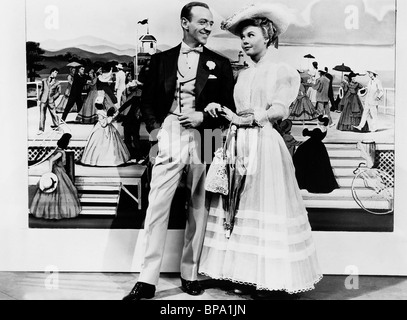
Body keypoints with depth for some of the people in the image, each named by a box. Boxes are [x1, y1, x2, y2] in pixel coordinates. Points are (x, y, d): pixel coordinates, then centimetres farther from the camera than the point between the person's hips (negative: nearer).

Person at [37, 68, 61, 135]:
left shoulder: (57, 83, 7)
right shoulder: (44, 80, 11)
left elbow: (59, 92, 7)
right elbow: (42, 90, 18)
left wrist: (53, 98, -2)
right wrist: (39, 98, 14)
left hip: (51, 101, -1)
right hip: (43, 100, 1)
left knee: (54, 114, -1)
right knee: (42, 115, -1)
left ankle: (56, 126, 20)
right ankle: (41, 129, 2)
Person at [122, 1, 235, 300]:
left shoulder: (220, 63, 11)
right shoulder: (161, 59, 13)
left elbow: (229, 107, 9)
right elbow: (148, 100, 12)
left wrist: (204, 117, -8)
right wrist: (155, 128, -3)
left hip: (203, 139, 1)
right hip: (169, 137, 0)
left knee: (198, 208, 6)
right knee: (157, 206, -7)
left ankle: (190, 273, 19)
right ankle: (148, 280, -1)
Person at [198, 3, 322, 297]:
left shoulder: (286, 72, 3)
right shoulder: (244, 75, 19)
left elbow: (279, 111, -8)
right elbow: (237, 113, 13)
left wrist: (244, 119, -11)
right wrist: (222, 112, -5)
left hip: (266, 145, -5)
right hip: (240, 145, 6)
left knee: (265, 209, -4)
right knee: (238, 206, 4)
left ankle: (267, 278, 6)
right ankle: (242, 274, 12)